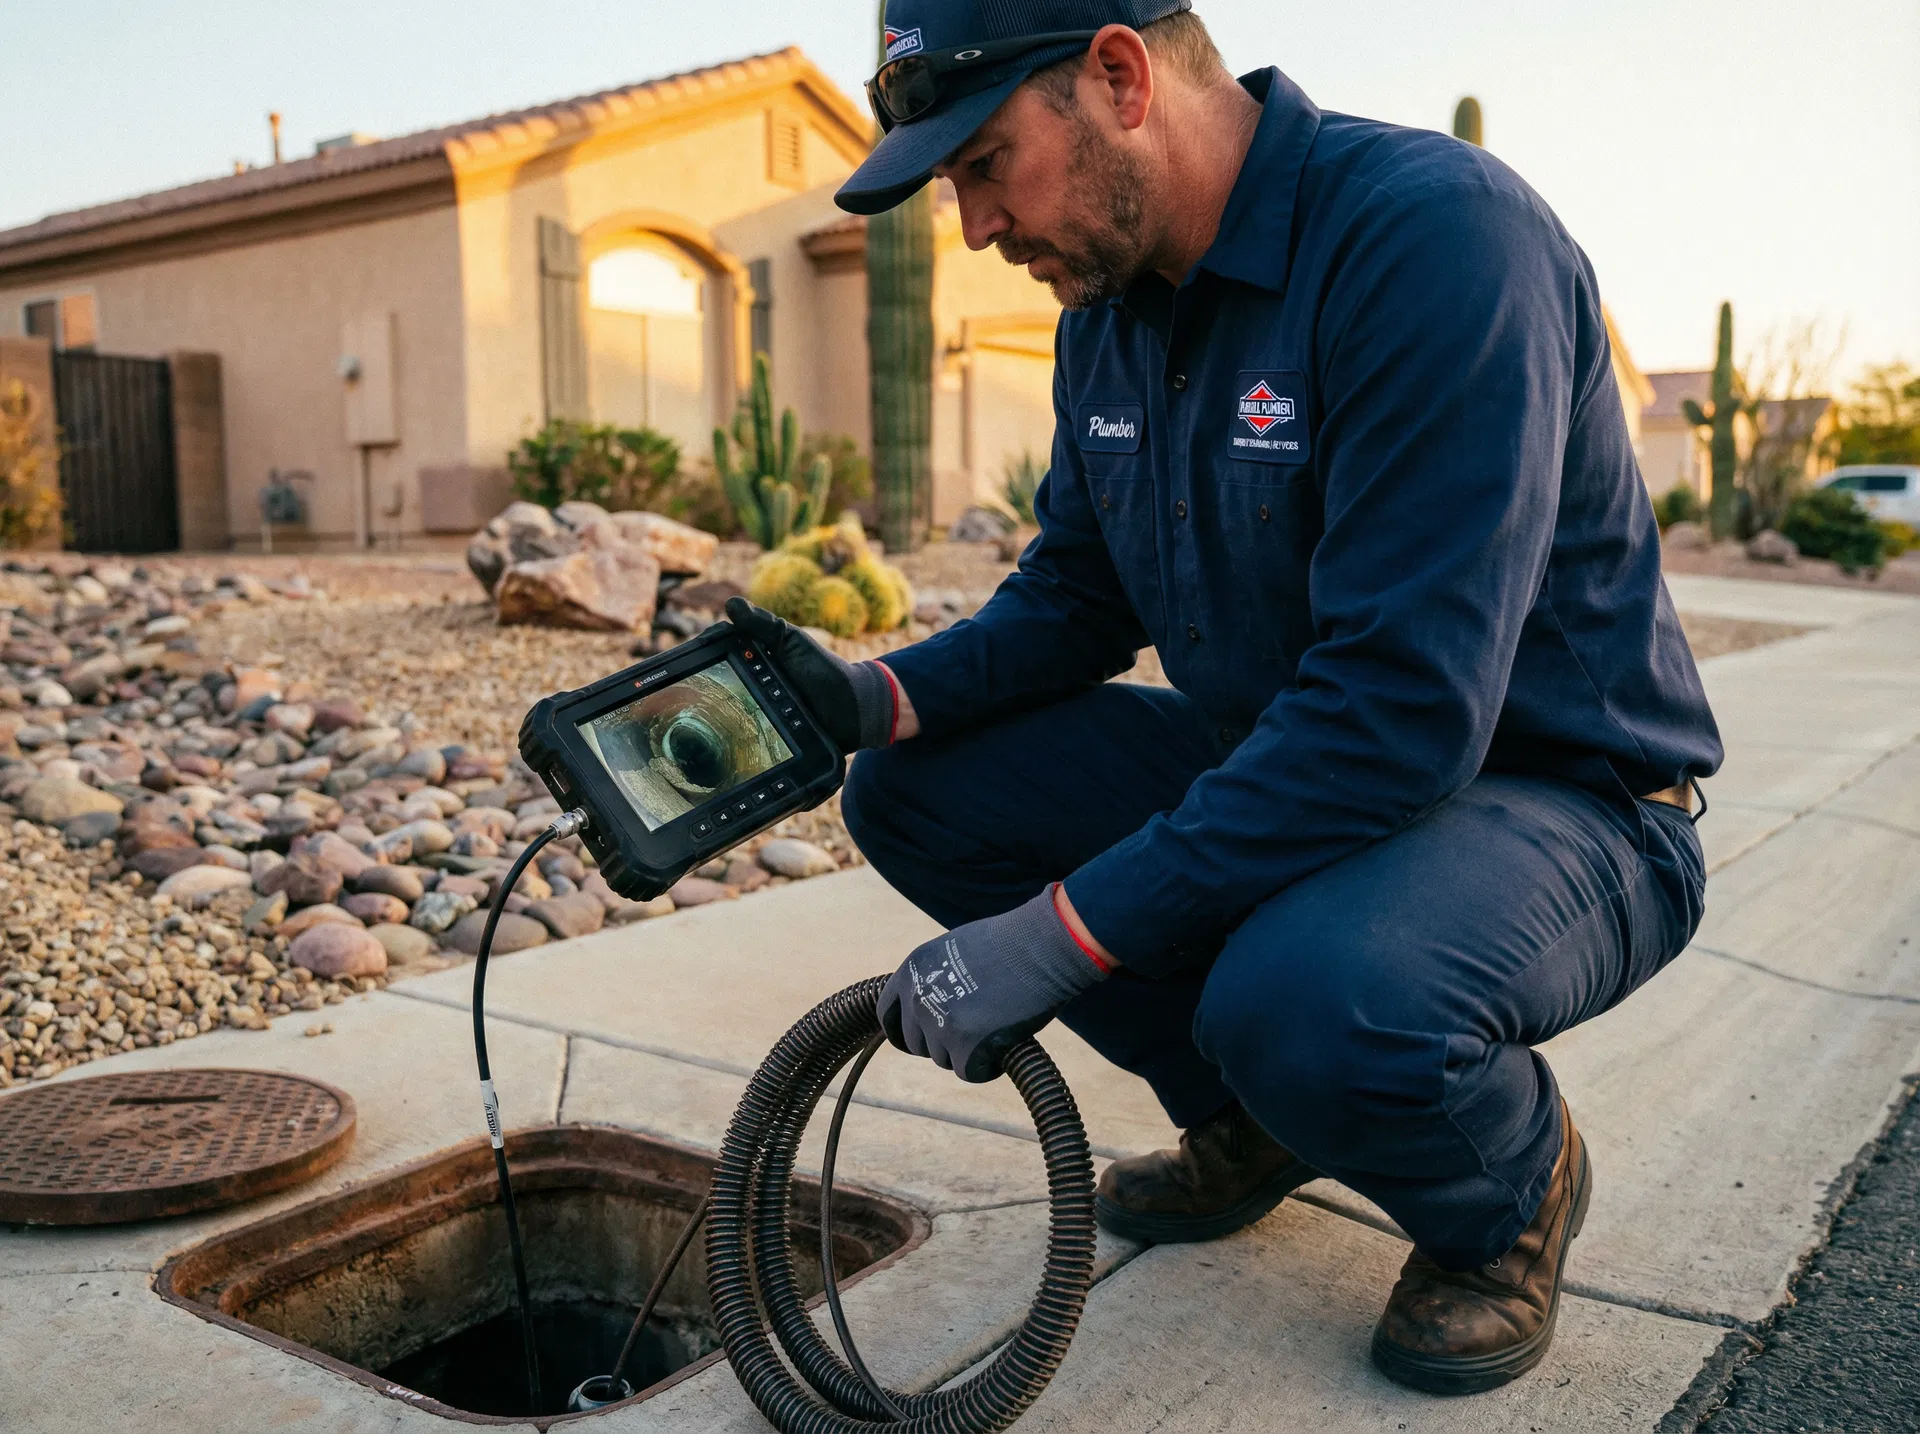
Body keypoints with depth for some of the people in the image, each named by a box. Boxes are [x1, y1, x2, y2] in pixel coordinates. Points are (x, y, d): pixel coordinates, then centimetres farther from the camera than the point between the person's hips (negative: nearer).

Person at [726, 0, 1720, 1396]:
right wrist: (883, 697, -10)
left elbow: (1403, 707, -32)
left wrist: (1063, 935, -31)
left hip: (1558, 800, -7)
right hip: (1271, 764, 8)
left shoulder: (1437, 231, -25)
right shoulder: (1111, 299, 1)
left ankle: (1513, 1187, 1)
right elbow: (1074, 598, 10)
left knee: (1307, 998, -37)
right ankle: (1248, 1117, 12)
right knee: (918, 792, -5)